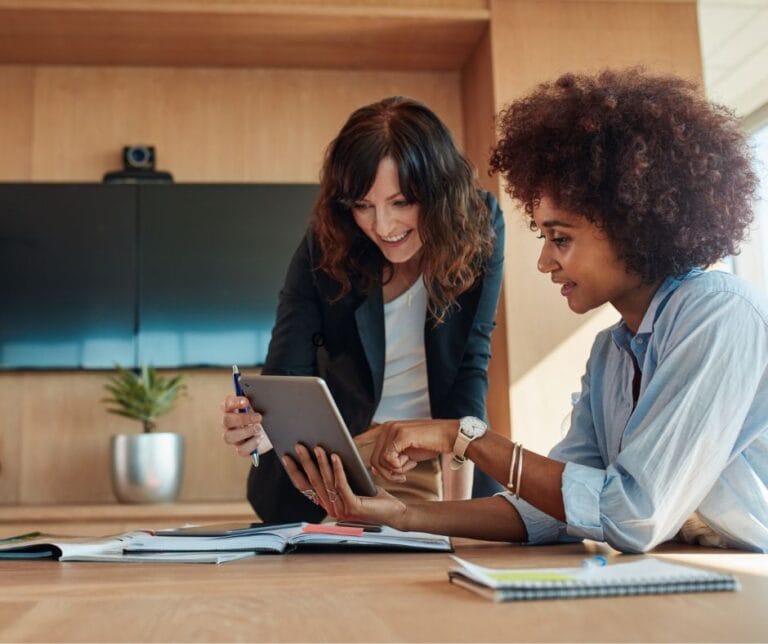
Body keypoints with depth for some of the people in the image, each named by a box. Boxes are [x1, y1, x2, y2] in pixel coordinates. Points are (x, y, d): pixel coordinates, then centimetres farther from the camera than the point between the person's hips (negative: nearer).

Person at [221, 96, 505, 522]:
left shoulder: (478, 228, -17)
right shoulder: (325, 247, -18)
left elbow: (471, 367, -16)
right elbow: (285, 379, -19)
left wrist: (459, 507, -22)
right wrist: (260, 429, -43)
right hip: (341, 451, 0)